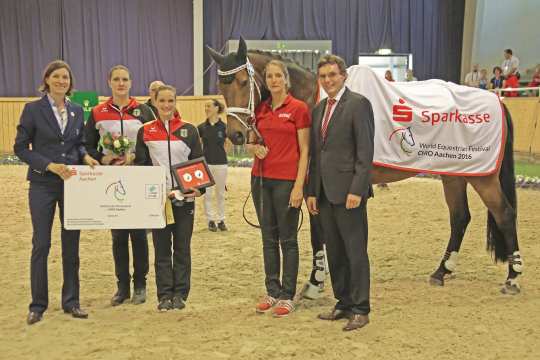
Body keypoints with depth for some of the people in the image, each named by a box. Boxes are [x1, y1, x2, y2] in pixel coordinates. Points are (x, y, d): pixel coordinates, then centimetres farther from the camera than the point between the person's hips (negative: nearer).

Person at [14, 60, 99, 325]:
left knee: (71, 243, 8)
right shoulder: (33, 109, -3)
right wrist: (49, 165, -16)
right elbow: (21, 147, -4)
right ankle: (38, 305, 12)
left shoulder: (77, 111, 8)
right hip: (43, 184, -3)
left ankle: (71, 301, 19)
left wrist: (85, 156, -5)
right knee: (41, 244, 0)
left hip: (72, 183, 4)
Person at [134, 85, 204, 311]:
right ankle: (165, 295, 13)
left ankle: (180, 294, 15)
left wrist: (200, 187, -10)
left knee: (182, 247, 5)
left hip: (184, 198, 0)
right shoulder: (145, 132, 6)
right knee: (161, 248, 5)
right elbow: (140, 164, 7)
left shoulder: (189, 131, 5)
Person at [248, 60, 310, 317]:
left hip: (286, 180, -5)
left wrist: (299, 186, -14)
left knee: (287, 239, 3)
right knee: (268, 238, 12)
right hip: (261, 178, 5)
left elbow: (304, 151, -8)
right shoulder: (260, 109, 9)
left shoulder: (299, 108, -5)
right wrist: (255, 148, -6)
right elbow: (249, 143, 18)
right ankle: (272, 291, 23)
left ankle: (287, 296, 12)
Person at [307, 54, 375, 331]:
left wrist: (357, 190, -19)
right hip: (324, 193, 8)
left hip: (347, 191, -8)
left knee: (355, 251, -1)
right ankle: (344, 303, 25)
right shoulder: (318, 109, 16)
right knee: (334, 253, 14)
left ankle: (360, 309, 9)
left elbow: (365, 151, -13)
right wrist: (312, 191, 11)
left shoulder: (358, 104, -7)